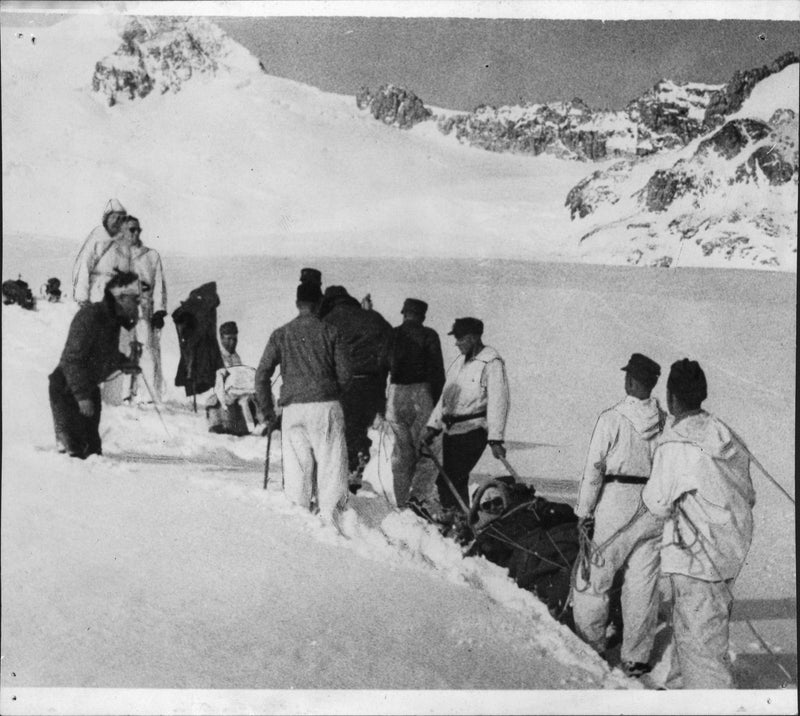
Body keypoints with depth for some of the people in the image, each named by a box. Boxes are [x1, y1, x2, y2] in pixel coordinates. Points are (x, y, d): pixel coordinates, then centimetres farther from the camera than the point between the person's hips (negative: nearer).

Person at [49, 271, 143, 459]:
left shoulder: (113, 319, 4)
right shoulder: (89, 317, -24)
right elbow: (72, 359, -25)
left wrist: (124, 362, -1)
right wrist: (82, 396, -26)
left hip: (89, 388, 9)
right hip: (67, 389, -9)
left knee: (92, 447, 12)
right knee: (74, 450, -9)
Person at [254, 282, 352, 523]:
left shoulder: (280, 334, 6)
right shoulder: (330, 332, 3)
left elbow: (262, 374, 5)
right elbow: (345, 374, 2)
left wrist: (265, 409, 15)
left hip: (293, 407, 1)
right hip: (327, 406, -1)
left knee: (296, 466, 8)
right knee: (330, 463, 3)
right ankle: (330, 517, 0)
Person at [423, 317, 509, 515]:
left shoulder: (492, 363, -10)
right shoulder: (460, 362, 15)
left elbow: (498, 402, -16)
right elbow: (445, 396, 20)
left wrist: (495, 440, -22)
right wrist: (432, 427, 16)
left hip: (472, 431, -8)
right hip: (451, 430, 8)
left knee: (447, 482, -14)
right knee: (456, 482, 11)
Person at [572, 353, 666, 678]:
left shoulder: (612, 419, -11)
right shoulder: (666, 422, 1)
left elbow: (594, 469, -8)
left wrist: (584, 511, 0)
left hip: (617, 505, -4)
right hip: (654, 510, 4)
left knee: (595, 578, 9)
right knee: (643, 584, 10)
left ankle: (590, 646, 17)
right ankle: (636, 657, 16)